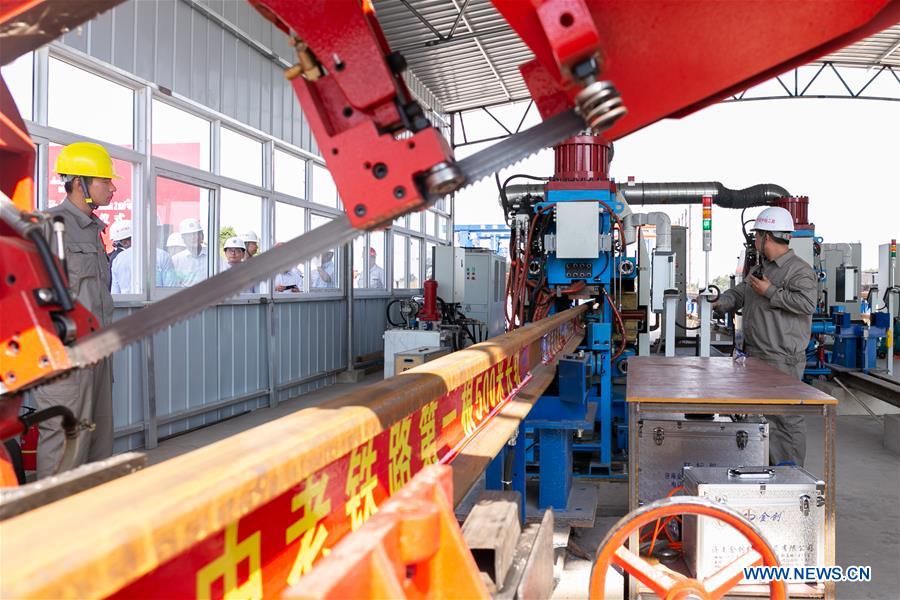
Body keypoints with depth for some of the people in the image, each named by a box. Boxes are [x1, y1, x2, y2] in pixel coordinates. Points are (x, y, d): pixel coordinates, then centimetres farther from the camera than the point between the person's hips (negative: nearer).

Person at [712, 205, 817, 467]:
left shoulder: (800, 270, -9)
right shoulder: (760, 269, 19)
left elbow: (807, 303, -23)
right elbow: (739, 293, 27)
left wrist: (770, 292, -17)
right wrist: (720, 303, 8)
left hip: (783, 360, -9)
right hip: (756, 357, 9)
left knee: (787, 417, -5)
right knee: (764, 415, 13)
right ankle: (772, 467, 22)